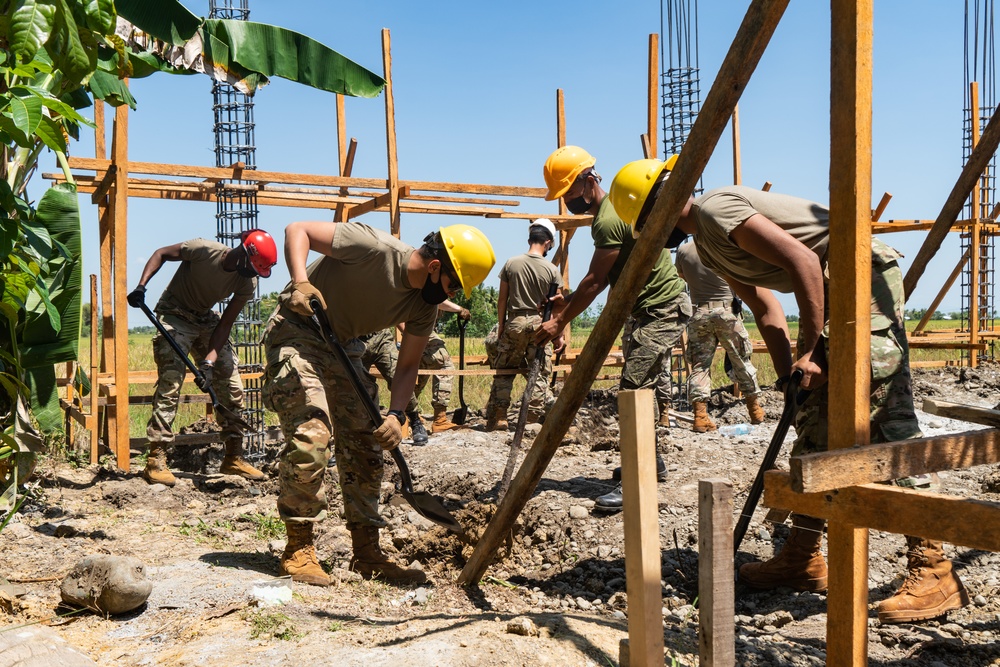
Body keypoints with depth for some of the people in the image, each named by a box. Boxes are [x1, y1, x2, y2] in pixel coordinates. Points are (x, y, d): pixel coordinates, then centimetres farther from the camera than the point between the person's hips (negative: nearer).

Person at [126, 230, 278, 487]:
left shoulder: (247, 283, -13)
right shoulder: (204, 250, -26)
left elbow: (225, 324, -12)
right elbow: (161, 254, -12)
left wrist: (209, 362, -22)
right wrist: (141, 286, -24)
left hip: (206, 320, 5)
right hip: (174, 315, -5)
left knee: (231, 383, 1)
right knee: (170, 382, -17)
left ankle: (233, 458, 11)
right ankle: (155, 461, -12)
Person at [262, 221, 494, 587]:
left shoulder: (425, 305, -5)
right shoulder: (374, 247, -26)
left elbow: (407, 366, 1)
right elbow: (297, 230, -21)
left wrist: (396, 414, -16)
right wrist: (301, 282, -36)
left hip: (342, 348, 8)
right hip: (297, 334, -7)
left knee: (364, 445, 4)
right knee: (311, 435, -20)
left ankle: (367, 553, 13)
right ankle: (298, 550, -5)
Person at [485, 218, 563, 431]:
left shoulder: (511, 263, 0)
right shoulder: (551, 270, -3)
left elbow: (502, 299, 2)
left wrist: (501, 325, 12)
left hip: (515, 322, 1)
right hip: (540, 324, -1)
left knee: (504, 371, 8)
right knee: (539, 374, 5)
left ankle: (497, 419, 8)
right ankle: (536, 418, 6)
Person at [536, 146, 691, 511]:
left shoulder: (609, 220, -23)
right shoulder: (609, 210, 10)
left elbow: (594, 281, -18)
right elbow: (603, 278, 13)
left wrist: (560, 321, -10)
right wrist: (567, 302, 5)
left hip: (662, 309, -11)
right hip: (645, 308, 11)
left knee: (633, 388, -15)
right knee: (637, 386, 16)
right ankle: (651, 460, 28)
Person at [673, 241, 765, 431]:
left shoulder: (683, 250, -1)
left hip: (699, 314, 2)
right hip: (727, 310, -1)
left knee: (700, 364, 4)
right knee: (741, 360, 11)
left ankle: (700, 415, -6)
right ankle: (755, 410, 22)